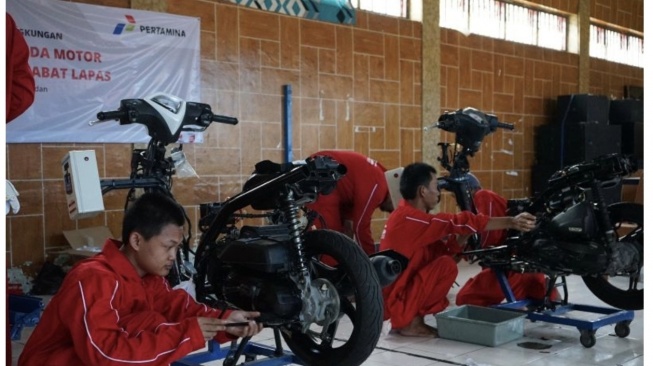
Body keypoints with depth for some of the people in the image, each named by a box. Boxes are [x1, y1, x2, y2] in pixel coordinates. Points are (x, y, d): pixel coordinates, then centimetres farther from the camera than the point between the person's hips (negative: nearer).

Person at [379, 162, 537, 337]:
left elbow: (443, 251, 9)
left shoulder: (406, 216, 10)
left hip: (388, 295, 10)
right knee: (447, 265, -20)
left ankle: (410, 316, 11)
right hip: (393, 300, -10)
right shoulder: (412, 219, -20)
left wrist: (464, 235, -7)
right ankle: (406, 321, -8)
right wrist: (510, 222, -18)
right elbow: (458, 222, -21)